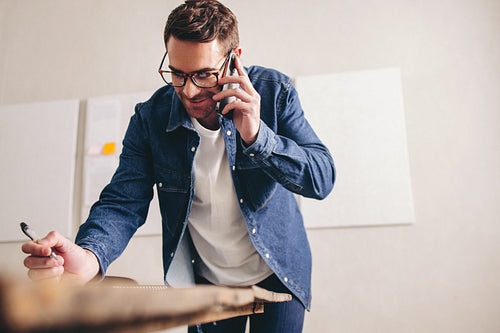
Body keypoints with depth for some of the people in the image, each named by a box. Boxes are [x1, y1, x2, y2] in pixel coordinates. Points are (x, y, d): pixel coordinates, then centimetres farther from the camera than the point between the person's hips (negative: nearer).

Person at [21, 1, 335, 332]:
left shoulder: (274, 92, -17)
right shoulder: (149, 118, -14)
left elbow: (322, 179, -19)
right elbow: (123, 202, -17)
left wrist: (257, 135, -35)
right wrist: (89, 257, -39)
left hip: (278, 272, 0)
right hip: (207, 280, 1)